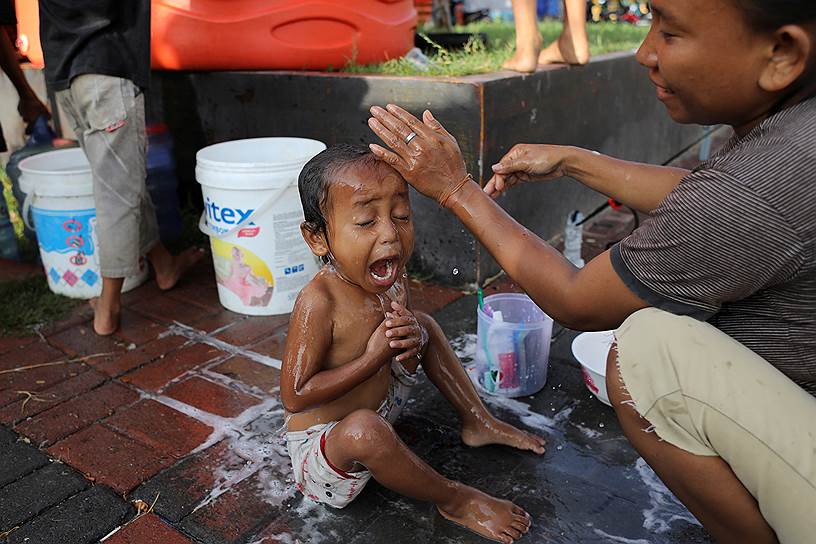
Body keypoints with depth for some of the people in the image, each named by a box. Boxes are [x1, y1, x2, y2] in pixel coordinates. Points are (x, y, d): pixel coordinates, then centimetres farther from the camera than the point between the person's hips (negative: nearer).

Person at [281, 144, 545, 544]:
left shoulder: (392, 279, -11)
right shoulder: (318, 303, -32)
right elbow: (294, 397, -29)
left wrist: (410, 334, -20)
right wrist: (373, 357, -31)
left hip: (381, 403, 8)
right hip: (321, 443, -7)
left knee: (425, 326, 8)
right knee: (364, 430, -40)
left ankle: (478, 422, 21)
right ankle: (453, 500, -11)